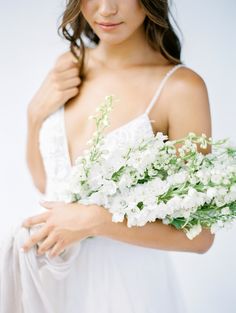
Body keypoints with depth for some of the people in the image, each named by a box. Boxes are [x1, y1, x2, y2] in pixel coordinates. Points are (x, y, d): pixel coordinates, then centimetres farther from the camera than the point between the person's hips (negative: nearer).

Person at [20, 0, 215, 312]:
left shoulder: (180, 86, -17)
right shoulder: (69, 66, -1)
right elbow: (44, 182, 8)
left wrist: (96, 221, -21)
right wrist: (36, 114, -7)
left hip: (128, 281, -4)